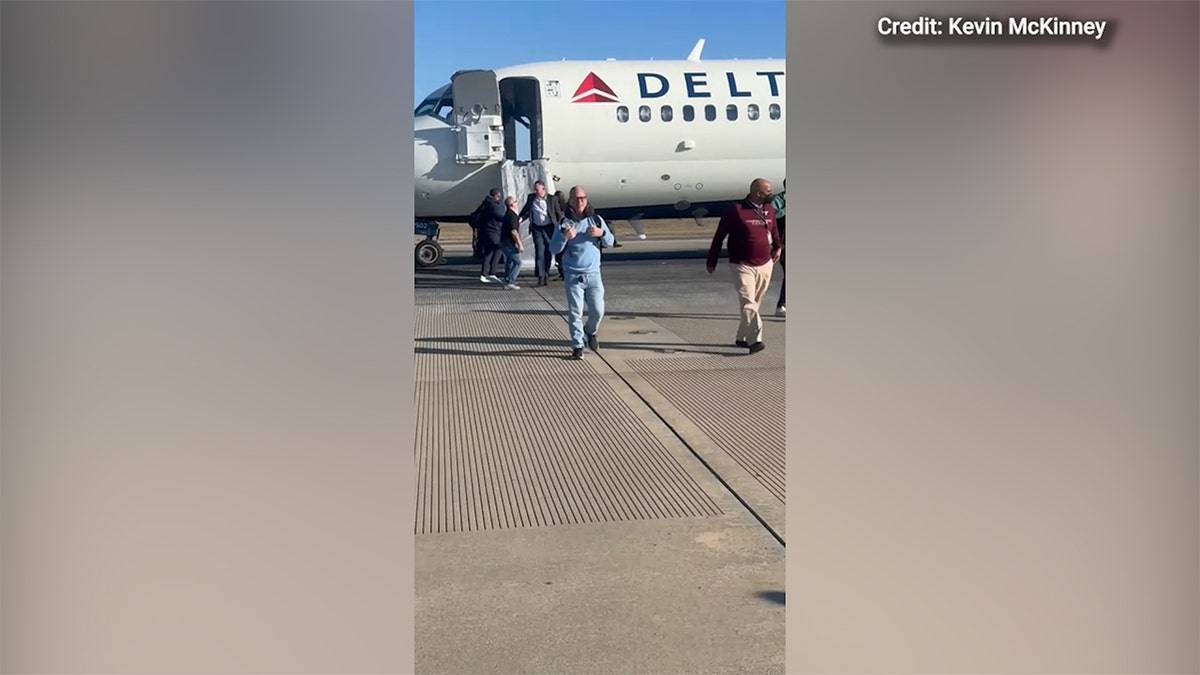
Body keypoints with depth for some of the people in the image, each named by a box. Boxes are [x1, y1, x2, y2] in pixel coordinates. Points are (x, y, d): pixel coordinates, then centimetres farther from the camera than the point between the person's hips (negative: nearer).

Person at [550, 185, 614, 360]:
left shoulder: (596, 220, 6)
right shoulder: (565, 223, -1)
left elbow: (610, 242, 11)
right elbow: (554, 248, -5)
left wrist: (601, 233, -11)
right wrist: (564, 237, -24)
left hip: (593, 275, 2)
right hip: (573, 276, -2)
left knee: (598, 311, 1)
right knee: (575, 312, -2)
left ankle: (590, 332, 31)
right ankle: (577, 346, 7)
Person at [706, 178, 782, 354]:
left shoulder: (770, 210, 8)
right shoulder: (736, 211, -10)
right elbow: (719, 236, -4)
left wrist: (778, 247, 15)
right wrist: (712, 262, -2)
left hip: (765, 265, 6)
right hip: (743, 265, -6)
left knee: (754, 304, 12)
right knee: (748, 303, -16)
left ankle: (742, 337, 24)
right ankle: (755, 340, -22)